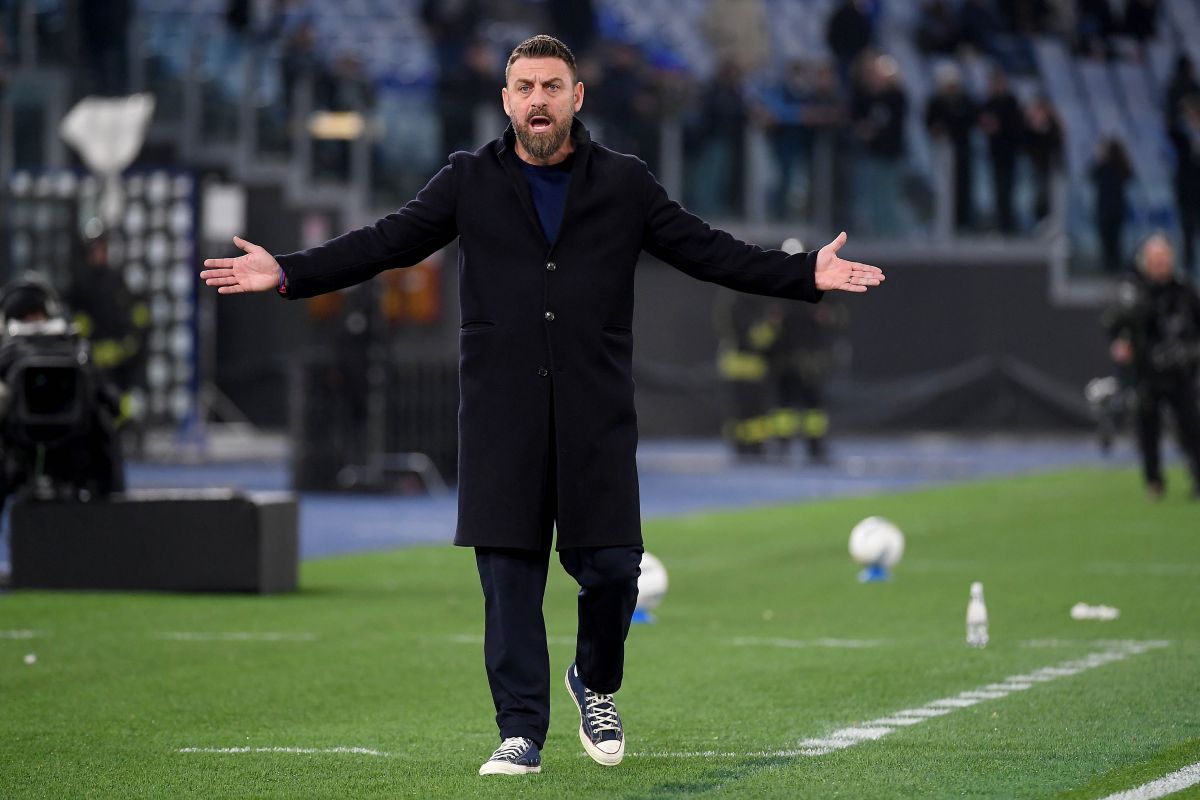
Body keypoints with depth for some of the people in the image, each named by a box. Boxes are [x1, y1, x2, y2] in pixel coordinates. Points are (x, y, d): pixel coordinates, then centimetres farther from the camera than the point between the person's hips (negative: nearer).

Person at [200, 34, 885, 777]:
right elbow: (385, 242, 4)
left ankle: (597, 686, 26)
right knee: (509, 575, -2)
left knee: (611, 567, -3)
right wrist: (288, 272, -7)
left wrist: (806, 274, -2)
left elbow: (707, 250, 7)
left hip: (597, 415, 0)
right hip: (502, 416, 0)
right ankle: (522, 731, 5)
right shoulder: (469, 182, 8)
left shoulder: (624, 184, 8)